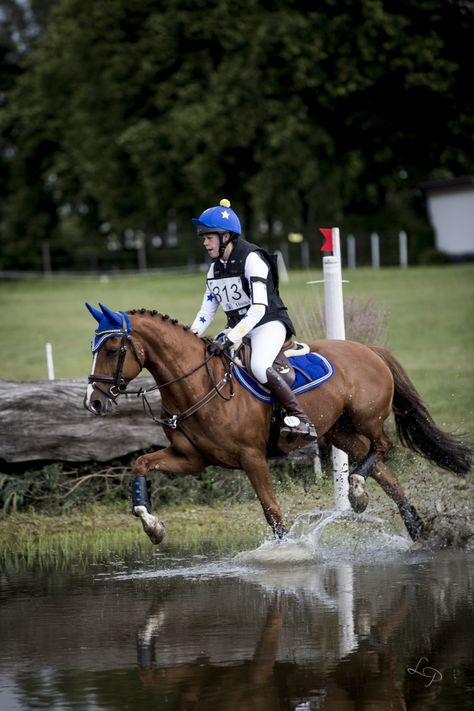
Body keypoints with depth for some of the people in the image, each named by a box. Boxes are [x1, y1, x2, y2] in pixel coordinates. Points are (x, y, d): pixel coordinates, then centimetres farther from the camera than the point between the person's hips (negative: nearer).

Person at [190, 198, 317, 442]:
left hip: (269, 323, -9)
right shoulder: (216, 268, 10)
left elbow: (258, 308, -26)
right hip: (238, 327, 9)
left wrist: (229, 339, -33)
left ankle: (300, 419, -31)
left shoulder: (252, 259, -16)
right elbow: (207, 310, 15)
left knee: (259, 366, -35)